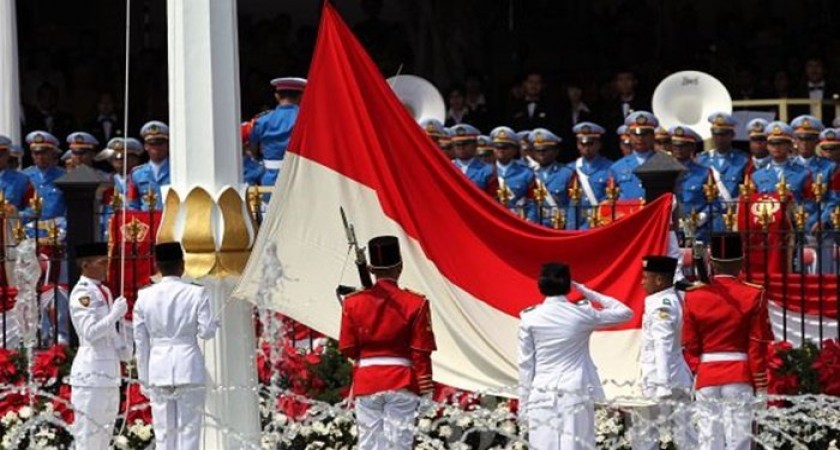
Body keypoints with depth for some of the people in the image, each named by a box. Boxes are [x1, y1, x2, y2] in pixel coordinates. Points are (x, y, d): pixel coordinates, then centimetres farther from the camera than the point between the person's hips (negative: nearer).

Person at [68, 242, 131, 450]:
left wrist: (123, 347, 9)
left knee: (104, 430, 12)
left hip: (109, 373, 9)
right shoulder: (81, 294, -12)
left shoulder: (104, 291, 16)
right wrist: (115, 314, -17)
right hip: (92, 372, -9)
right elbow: (90, 332, -21)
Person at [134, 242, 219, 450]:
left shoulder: (145, 296, 2)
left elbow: (140, 341, 6)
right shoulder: (196, 294, -5)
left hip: (158, 369, 2)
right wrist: (215, 322, 16)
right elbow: (206, 331, -7)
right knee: (188, 429, 1)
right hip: (189, 368, -2)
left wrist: (144, 378, 13)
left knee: (163, 433, 6)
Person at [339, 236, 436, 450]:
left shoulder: (353, 303, 1)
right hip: (401, 383, -2)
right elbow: (421, 352, -5)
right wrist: (425, 388, 2)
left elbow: (347, 348, 4)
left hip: (366, 382, 2)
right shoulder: (415, 304, -5)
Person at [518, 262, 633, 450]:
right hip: (575, 395, 0)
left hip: (542, 397, 0)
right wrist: (587, 292, 14)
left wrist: (523, 405, 9)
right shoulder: (582, 314, -1)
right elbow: (625, 313, 13)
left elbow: (526, 365, 2)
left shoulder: (530, 318, -1)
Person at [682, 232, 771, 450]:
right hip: (740, 378, -2)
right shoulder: (753, 296, -4)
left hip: (706, 377, 2)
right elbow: (759, 346, -2)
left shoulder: (694, 296, 3)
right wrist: (761, 386, 4)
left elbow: (689, 347, 7)